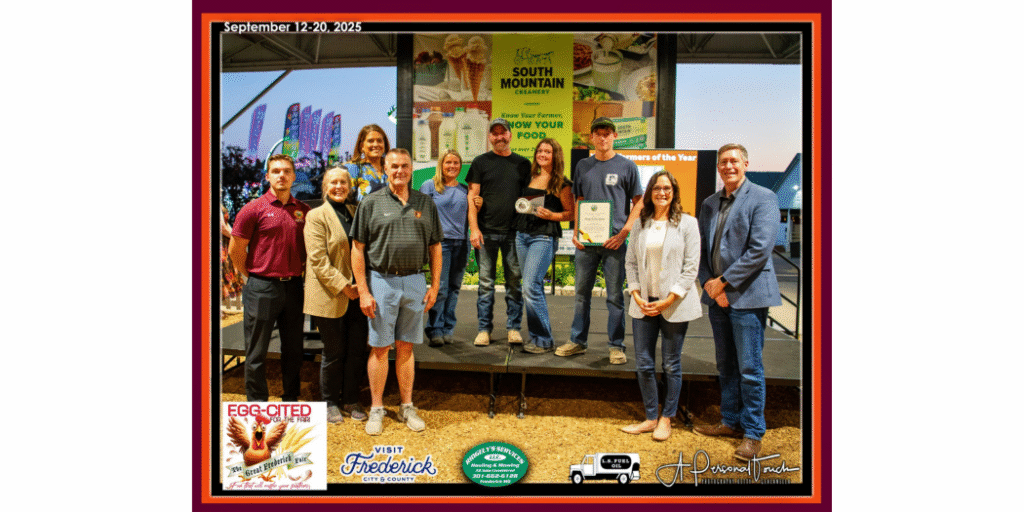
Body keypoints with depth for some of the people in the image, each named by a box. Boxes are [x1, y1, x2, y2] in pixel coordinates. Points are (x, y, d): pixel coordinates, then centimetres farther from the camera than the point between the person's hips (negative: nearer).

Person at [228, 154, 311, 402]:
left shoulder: (303, 210, 7)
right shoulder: (254, 209, -5)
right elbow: (235, 250, -2)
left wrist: (298, 272, 9)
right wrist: (255, 276, 3)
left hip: (294, 287, 4)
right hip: (262, 289, -4)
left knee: (293, 351, 13)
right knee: (256, 353, 5)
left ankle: (291, 399, 27)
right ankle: (257, 405, 18)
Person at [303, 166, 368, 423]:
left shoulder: (355, 212, 14)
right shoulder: (316, 216, -3)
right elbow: (318, 259, -11)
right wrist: (342, 286, -17)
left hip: (357, 294, 5)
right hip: (330, 296, -5)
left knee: (357, 350, 7)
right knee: (334, 352, 4)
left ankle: (351, 400, 22)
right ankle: (330, 402, 22)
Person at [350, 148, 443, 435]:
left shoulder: (425, 203, 9)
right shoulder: (371, 203, 0)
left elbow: (435, 247, 12)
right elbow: (357, 249, -2)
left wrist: (435, 285, 6)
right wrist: (363, 291, -8)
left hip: (414, 282, 2)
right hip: (381, 280, -2)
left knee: (406, 347, 11)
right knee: (380, 348, 4)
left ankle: (407, 407, 21)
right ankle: (377, 409, 17)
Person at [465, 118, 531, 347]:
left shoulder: (522, 163, 12)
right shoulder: (481, 162, 7)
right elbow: (472, 197, 3)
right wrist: (474, 228, -7)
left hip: (514, 231, 1)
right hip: (486, 231, -1)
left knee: (514, 281, 3)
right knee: (486, 282, 2)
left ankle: (514, 328, 13)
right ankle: (484, 330, 9)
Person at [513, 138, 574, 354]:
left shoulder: (561, 183, -3)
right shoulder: (530, 178, 15)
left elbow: (571, 212, -2)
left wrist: (551, 215, -17)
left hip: (544, 237, -7)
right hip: (522, 234, 7)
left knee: (530, 287, -15)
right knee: (534, 288, 11)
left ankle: (544, 340, -6)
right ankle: (536, 336, 20)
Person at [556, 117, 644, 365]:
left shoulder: (627, 166, 2)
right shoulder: (583, 166, 12)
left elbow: (637, 203, 1)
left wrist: (623, 233, -10)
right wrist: (576, 231, 4)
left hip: (614, 240, -3)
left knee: (615, 295, 2)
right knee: (582, 293, 10)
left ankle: (616, 346, 12)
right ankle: (577, 341, 21)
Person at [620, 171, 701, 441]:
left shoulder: (687, 223, -1)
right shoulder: (640, 224, 9)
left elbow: (691, 266, -6)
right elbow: (630, 262, 10)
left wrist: (668, 300, -12)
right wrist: (637, 296, -3)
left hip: (675, 305, -3)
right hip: (644, 303, 3)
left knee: (671, 364, 7)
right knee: (644, 364, 6)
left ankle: (666, 418, 21)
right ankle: (651, 417, 20)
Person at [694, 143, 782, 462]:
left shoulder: (763, 198, -6)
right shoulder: (709, 204, 14)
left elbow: (760, 249, -16)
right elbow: (701, 248, 12)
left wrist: (724, 281, -15)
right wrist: (709, 283, -4)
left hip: (747, 295, -6)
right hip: (717, 295, 6)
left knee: (749, 368, -2)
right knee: (725, 365, 15)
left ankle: (753, 433, 10)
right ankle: (731, 422, 28)